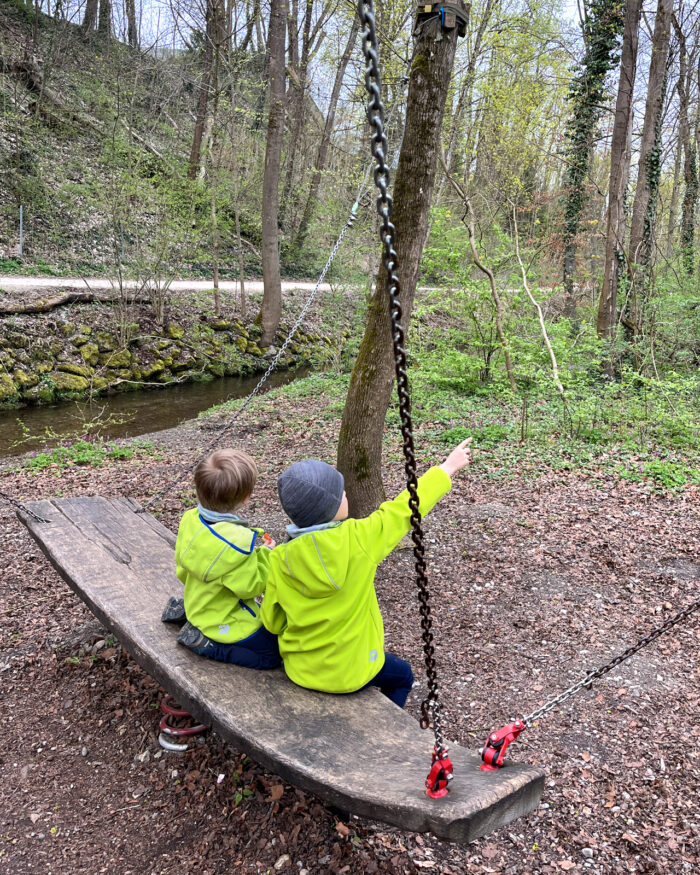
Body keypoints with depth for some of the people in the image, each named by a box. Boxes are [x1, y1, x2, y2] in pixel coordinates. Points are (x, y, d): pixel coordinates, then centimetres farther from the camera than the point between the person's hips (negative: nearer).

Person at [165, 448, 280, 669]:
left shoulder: (190, 520, -9)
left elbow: (182, 570, 4)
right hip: (227, 624, -9)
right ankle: (204, 643, -4)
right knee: (273, 655, -1)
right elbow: (251, 587, -23)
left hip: (199, 606, 9)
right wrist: (264, 554, -11)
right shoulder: (238, 542, -34)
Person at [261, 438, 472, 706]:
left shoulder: (280, 559, -16)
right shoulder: (358, 540, -24)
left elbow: (272, 622, -6)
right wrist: (449, 467, 2)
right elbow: (405, 508, -11)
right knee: (402, 676, 28)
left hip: (299, 671, 4)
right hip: (349, 672, -3)